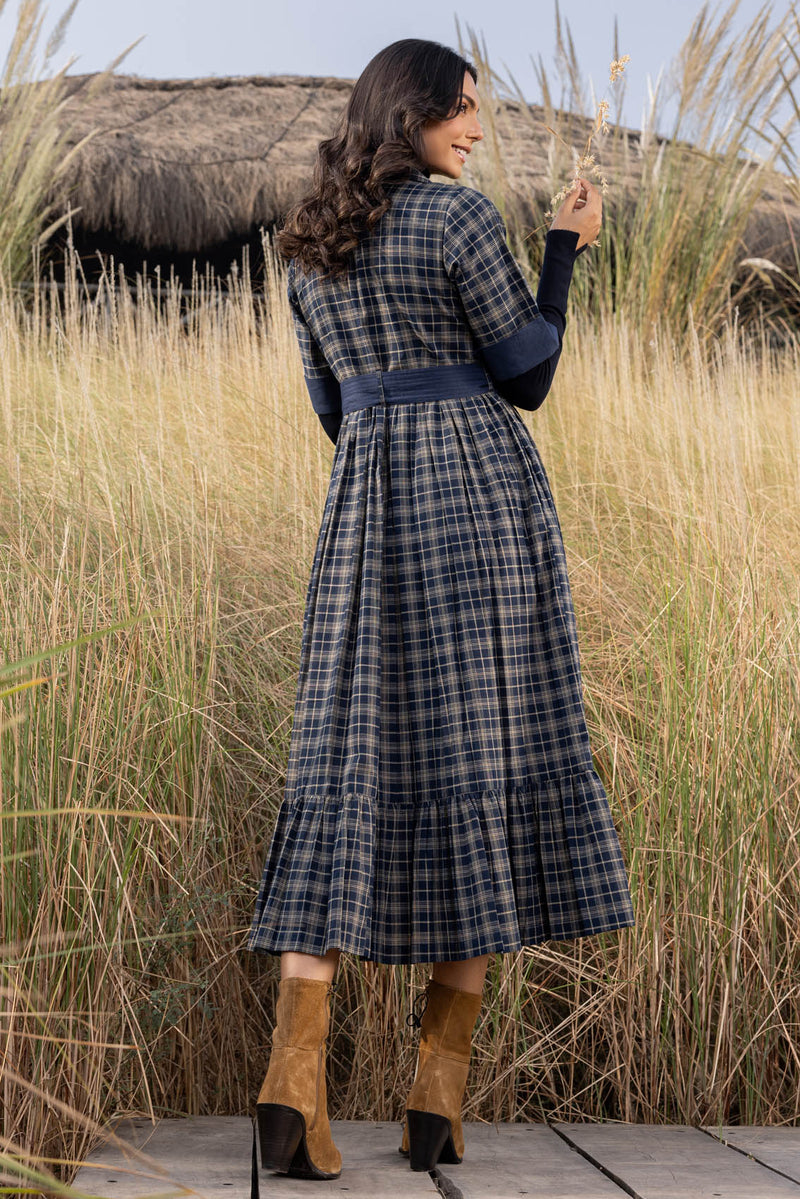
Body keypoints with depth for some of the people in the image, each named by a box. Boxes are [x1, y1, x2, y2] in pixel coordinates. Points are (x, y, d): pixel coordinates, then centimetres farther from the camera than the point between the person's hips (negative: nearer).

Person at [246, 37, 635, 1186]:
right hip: (480, 492, -5)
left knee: (348, 770, 1)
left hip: (365, 506, 5)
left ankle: (294, 1078, -15)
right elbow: (527, 377, -2)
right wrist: (566, 249, 6)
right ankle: (439, 1090, 3)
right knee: (485, 765, 1)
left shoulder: (311, 246, 15)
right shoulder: (461, 217, -5)